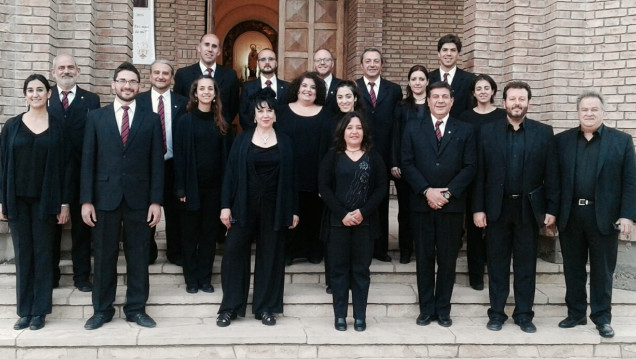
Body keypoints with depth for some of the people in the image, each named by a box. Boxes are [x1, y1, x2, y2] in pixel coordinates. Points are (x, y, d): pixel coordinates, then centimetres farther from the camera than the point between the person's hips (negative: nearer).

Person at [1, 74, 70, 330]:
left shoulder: (58, 127, 1)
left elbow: (65, 165, 0)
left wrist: (64, 203, -5)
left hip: (45, 200, -1)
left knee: (42, 253, 4)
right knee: (22, 254, 7)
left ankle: (40, 311, 13)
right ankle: (25, 310, 16)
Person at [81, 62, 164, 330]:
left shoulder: (151, 119, 5)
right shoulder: (96, 117, 6)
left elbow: (156, 163, 2)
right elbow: (88, 161, 3)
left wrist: (156, 201, -4)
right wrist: (86, 200, -4)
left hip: (138, 198, 0)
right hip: (105, 196, 0)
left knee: (138, 256, 6)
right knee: (104, 256, 7)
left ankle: (136, 308, 19)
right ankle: (102, 309, 20)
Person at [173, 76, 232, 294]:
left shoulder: (221, 124, 5)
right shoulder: (185, 121, -1)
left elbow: (226, 155, 5)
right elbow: (179, 156, -4)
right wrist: (180, 188, -10)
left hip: (214, 186, 2)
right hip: (192, 185, -2)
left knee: (209, 233, 8)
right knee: (190, 233, 6)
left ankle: (205, 278, 18)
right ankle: (191, 279, 16)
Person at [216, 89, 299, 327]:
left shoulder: (285, 143, 5)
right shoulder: (242, 140, 3)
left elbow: (290, 177, 5)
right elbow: (230, 173, 1)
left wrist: (293, 210, 1)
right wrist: (226, 206, -7)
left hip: (274, 208, 1)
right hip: (244, 206, 0)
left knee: (270, 256, 6)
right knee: (234, 252, -1)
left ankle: (265, 307, 18)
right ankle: (230, 307, 11)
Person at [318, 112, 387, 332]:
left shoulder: (374, 158, 6)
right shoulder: (332, 157, 4)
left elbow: (381, 188, 0)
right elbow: (324, 187, -4)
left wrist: (363, 212, -13)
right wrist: (342, 214, -13)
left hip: (365, 222, 1)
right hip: (338, 221, 0)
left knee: (361, 268, 5)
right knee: (338, 268, 4)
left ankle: (360, 316, 12)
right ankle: (340, 315, 12)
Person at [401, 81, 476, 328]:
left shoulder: (465, 131, 7)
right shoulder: (413, 129, 7)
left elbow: (470, 167, 0)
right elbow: (407, 164, 0)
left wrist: (447, 193, -12)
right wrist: (427, 191, -12)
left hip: (452, 205, 0)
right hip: (421, 204, 0)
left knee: (448, 259, 5)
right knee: (424, 258, 6)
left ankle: (443, 310, 16)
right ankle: (426, 309, 15)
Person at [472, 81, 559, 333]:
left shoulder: (544, 132, 1)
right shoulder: (488, 131, 1)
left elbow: (551, 174, 1)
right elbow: (479, 173, 0)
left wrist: (552, 209, -3)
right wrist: (478, 208, -5)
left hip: (529, 208, 0)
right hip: (497, 207, 0)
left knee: (526, 263, 8)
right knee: (497, 263, 8)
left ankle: (524, 313, 19)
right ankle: (496, 312, 19)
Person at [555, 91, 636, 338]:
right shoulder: (562, 140, 4)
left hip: (604, 216, -2)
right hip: (570, 216, 2)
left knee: (602, 270, 8)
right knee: (573, 268, 11)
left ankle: (602, 317, 20)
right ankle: (576, 313, 24)